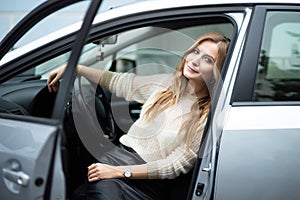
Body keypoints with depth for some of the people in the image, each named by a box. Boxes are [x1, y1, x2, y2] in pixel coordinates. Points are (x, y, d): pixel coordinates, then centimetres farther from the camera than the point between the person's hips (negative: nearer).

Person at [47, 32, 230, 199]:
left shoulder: (208, 117, -6)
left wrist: (120, 171, -15)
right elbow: (119, 82, 19)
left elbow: (175, 166, -9)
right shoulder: (166, 83, 9)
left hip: (149, 183, -3)